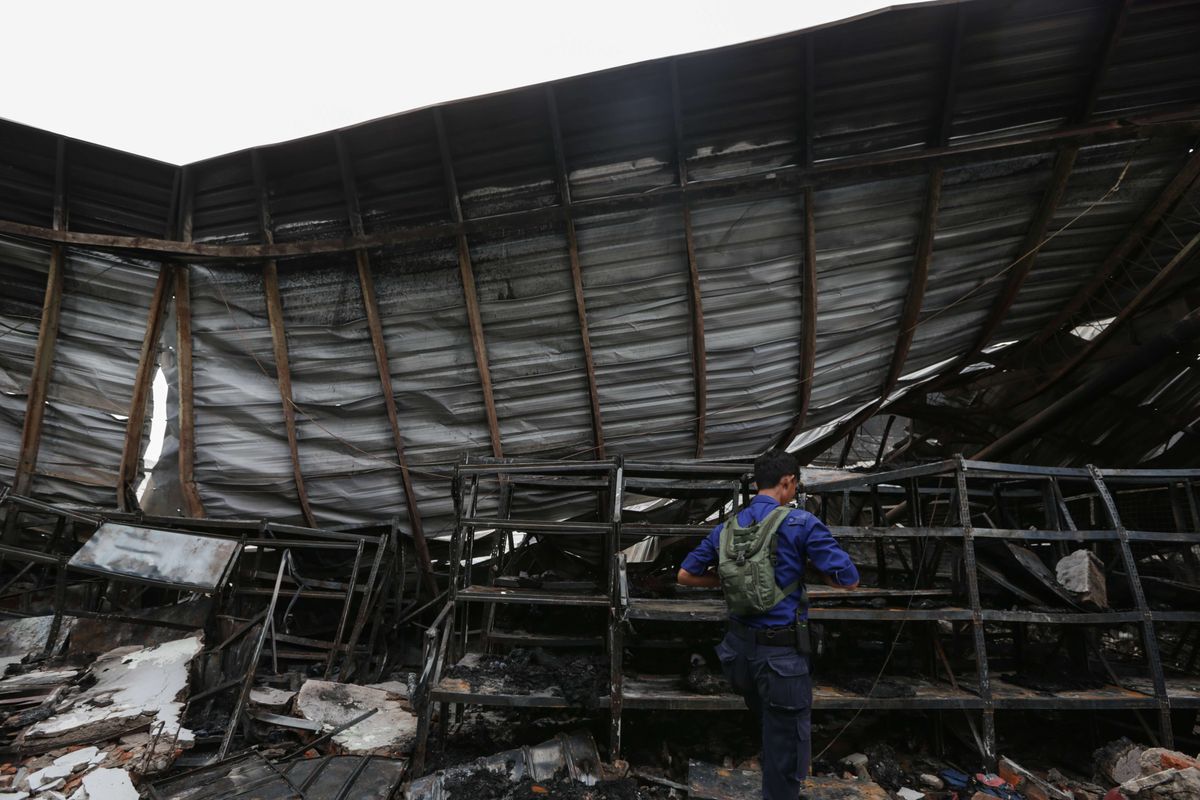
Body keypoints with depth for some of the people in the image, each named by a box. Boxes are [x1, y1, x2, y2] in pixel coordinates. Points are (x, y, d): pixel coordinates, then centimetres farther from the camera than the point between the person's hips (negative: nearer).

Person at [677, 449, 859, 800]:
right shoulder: (801, 523, -12)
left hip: (741, 645, 6)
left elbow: (685, 575, 8)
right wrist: (808, 566, 4)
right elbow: (849, 579, -12)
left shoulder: (727, 527, 4)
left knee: (772, 728, 28)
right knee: (787, 746, 10)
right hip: (783, 652, -6)